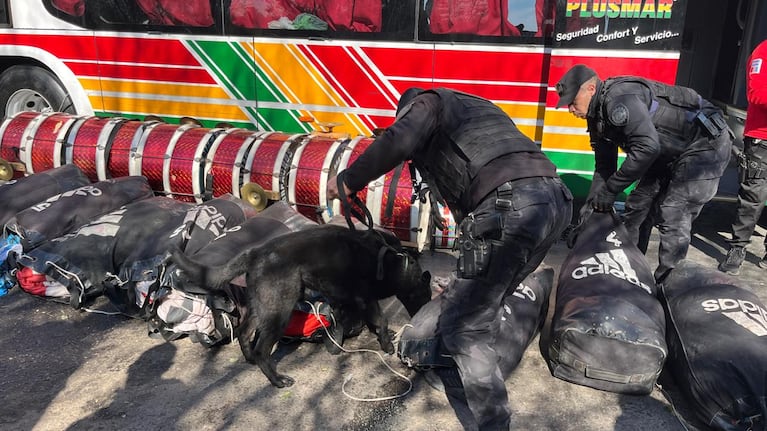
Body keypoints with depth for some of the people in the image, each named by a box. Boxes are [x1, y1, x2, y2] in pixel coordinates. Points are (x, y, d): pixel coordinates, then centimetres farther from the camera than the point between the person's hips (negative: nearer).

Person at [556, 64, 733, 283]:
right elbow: (604, 164, 7)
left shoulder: (618, 99, -28)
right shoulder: (598, 114, 3)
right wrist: (592, 203, 0)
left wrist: (611, 189, -28)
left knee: (673, 219, -15)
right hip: (670, 153, 10)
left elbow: (647, 147, -36)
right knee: (637, 207, 10)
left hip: (706, 143, -10)